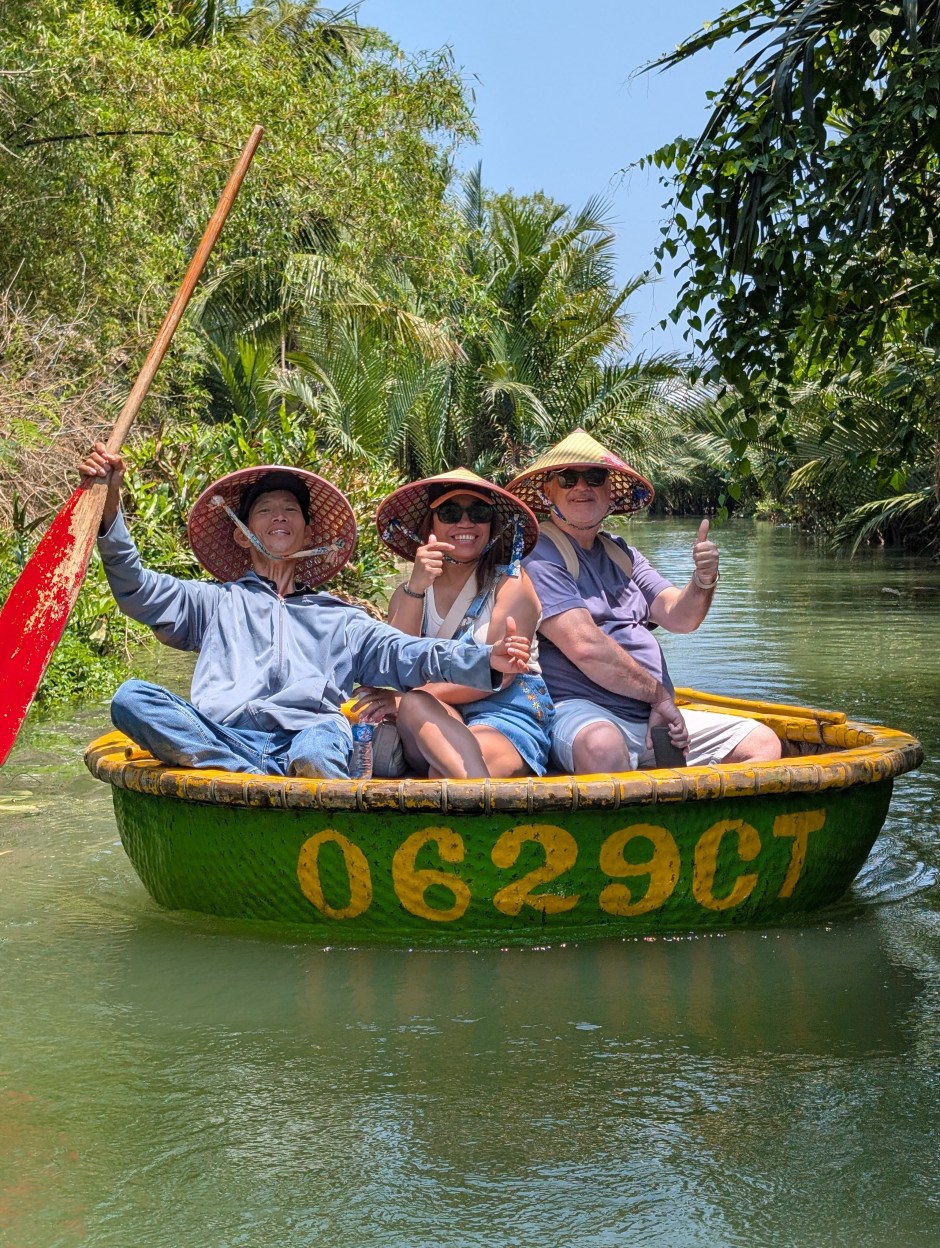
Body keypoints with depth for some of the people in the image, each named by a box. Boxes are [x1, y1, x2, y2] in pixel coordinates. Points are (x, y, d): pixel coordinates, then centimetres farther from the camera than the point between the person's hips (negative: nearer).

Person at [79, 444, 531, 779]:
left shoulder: (338, 618, 30)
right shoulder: (215, 602, 31)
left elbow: (405, 655, 15)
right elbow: (136, 588, 19)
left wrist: (486, 661, -4)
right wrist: (109, 506, 4)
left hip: (308, 733, 0)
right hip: (219, 737, 1)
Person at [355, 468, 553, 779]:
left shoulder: (510, 582, 5)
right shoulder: (407, 594, 16)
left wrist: (411, 699, -18)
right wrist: (415, 589, -14)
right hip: (435, 726, 4)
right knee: (414, 706, -37)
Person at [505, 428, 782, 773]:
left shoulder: (621, 554, 21)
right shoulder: (538, 557, -5)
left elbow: (679, 617, 9)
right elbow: (585, 646, -16)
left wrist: (703, 580, -12)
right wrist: (659, 695, -8)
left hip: (656, 718, 8)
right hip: (580, 714, -8)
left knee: (763, 742, -4)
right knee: (603, 746, -41)